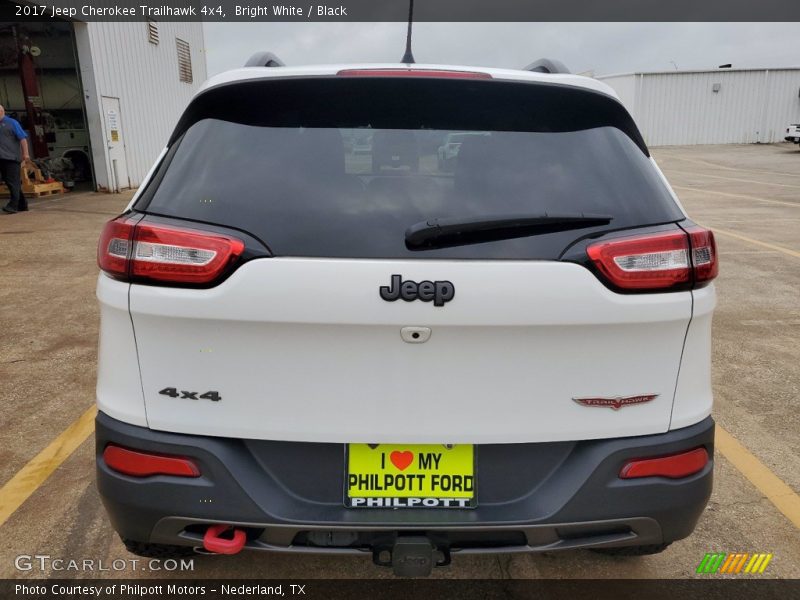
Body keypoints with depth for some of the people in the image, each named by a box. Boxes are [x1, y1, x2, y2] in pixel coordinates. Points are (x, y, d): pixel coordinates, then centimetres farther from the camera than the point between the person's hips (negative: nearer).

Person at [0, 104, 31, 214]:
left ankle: (13, 205, -13)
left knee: (13, 182, -9)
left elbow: (22, 138, -6)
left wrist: (25, 153, -14)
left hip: (11, 157, -7)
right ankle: (22, 204, 15)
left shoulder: (12, 122, 0)